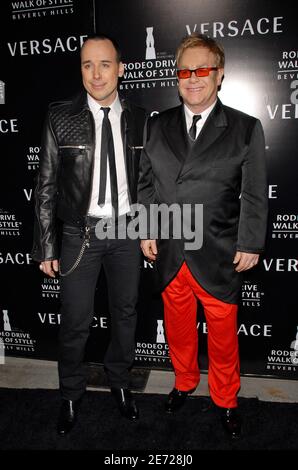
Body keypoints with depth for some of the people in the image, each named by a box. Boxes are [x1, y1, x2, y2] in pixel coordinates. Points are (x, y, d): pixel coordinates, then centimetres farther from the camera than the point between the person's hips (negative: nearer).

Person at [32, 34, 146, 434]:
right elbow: (47, 186, -5)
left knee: (126, 313, 15)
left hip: (127, 231, 3)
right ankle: (71, 394, 33)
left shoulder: (138, 118, 2)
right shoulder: (61, 117, -5)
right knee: (75, 321, 7)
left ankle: (119, 380, 41)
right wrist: (46, 247, -7)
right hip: (81, 233, -2)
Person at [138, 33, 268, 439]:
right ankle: (184, 382, 46)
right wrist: (146, 230, 3)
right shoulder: (157, 126, 5)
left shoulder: (246, 129, -2)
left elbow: (254, 195, -3)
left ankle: (225, 401, 37)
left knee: (223, 336, 12)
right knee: (178, 327, 19)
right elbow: (147, 183, 9)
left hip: (218, 256, -2)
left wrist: (250, 245, -5)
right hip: (169, 253, 3)